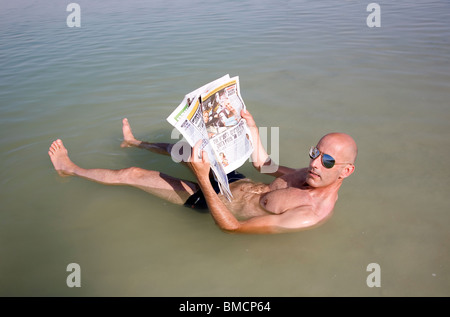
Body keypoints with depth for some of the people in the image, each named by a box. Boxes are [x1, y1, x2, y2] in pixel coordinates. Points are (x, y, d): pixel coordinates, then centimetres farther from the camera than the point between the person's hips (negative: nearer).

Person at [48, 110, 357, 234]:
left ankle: (70, 169, 27)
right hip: (239, 181, 7)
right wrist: (252, 126, 2)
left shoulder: (313, 214, -34)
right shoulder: (313, 175, -8)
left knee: (133, 174, 0)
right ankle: (136, 142, 58)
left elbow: (231, 226, -36)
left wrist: (202, 177, -42)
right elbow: (262, 164, 9)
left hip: (218, 200, -7)